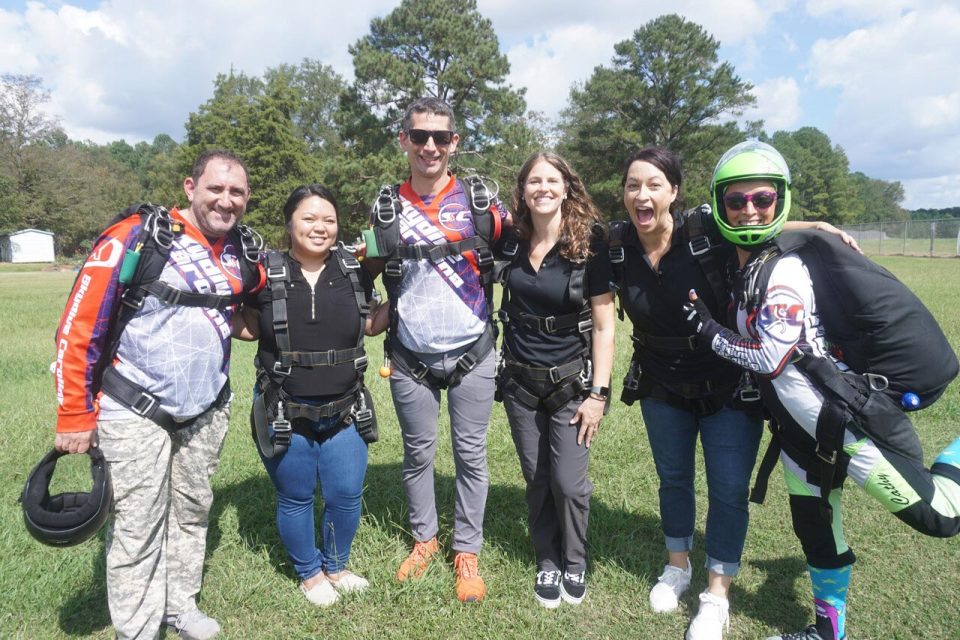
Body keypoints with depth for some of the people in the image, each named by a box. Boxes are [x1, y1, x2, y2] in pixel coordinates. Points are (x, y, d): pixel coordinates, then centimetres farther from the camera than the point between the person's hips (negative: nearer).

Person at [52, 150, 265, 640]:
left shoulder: (244, 254, 1)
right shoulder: (137, 238, -16)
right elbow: (80, 326, -13)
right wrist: (75, 415, -11)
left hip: (206, 411, 5)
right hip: (136, 411, -5)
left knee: (192, 511, 16)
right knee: (138, 526, 3)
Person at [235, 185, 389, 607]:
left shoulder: (354, 270, -2)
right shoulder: (266, 273, -8)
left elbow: (370, 324, 10)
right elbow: (248, 328, 6)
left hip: (345, 411, 2)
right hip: (284, 413, -2)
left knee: (346, 496, 10)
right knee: (295, 499, 13)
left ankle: (335, 566, 38)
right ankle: (309, 572, 39)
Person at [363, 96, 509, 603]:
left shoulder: (480, 200, -3)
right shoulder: (386, 207, 0)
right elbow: (371, 273, 10)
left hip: (472, 353, -1)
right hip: (411, 359, 1)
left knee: (470, 455, 8)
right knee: (418, 453, 14)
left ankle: (466, 551, 25)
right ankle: (424, 538, 35)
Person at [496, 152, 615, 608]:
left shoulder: (589, 243, -11)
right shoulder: (512, 243, -2)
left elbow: (603, 324, -11)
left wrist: (598, 393, -12)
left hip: (571, 381, -3)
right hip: (520, 381, 3)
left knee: (568, 481, 1)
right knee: (536, 480, 11)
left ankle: (575, 564, 28)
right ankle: (548, 563, 32)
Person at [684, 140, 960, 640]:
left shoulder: (783, 269, -20)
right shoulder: (742, 265, 6)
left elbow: (771, 358, -21)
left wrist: (708, 331, -12)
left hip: (844, 413, -9)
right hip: (799, 421, 9)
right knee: (812, 524, 19)